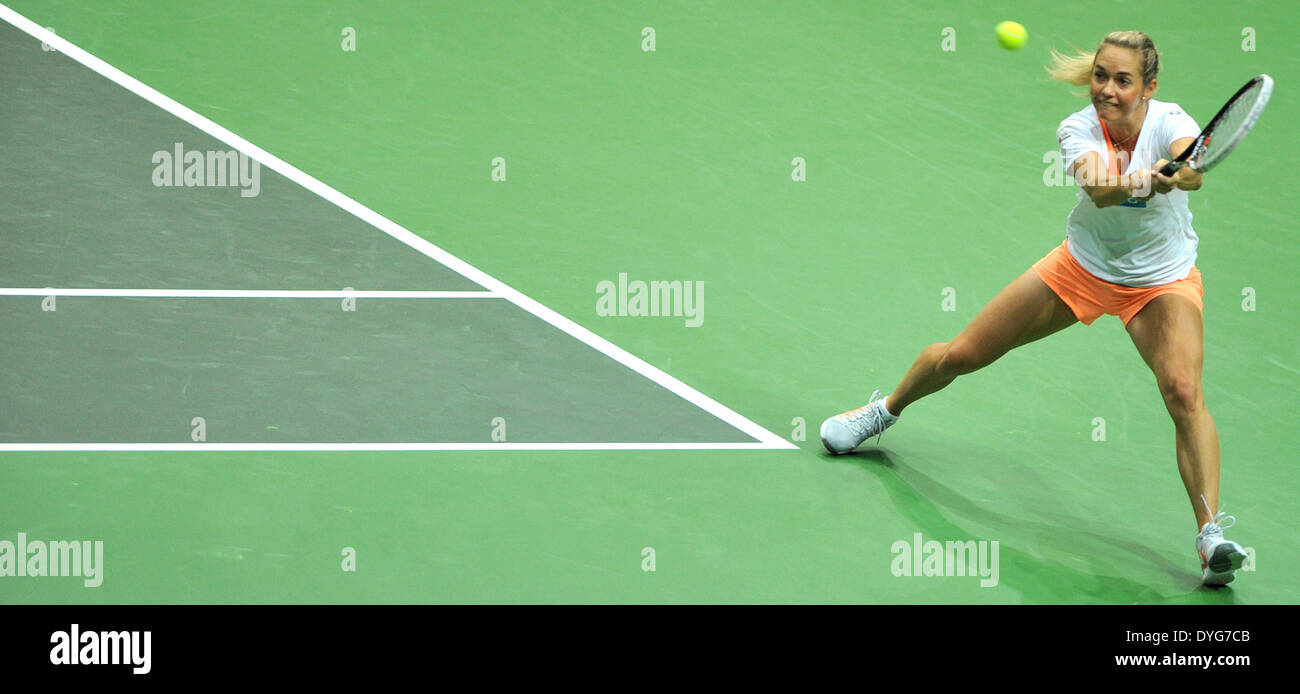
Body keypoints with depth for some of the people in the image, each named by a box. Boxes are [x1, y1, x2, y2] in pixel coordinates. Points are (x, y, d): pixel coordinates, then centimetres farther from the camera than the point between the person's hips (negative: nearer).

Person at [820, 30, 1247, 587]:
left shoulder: (1169, 122, -25)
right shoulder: (1078, 130, -21)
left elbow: (1192, 171, -49)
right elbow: (1098, 189, -44)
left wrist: (1166, 177, -73)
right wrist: (1122, 185, -68)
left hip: (1162, 284, -2)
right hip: (1082, 266, 3)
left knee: (1184, 391, -30)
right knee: (960, 355, 9)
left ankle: (1211, 535, -29)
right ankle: (886, 410, 41)